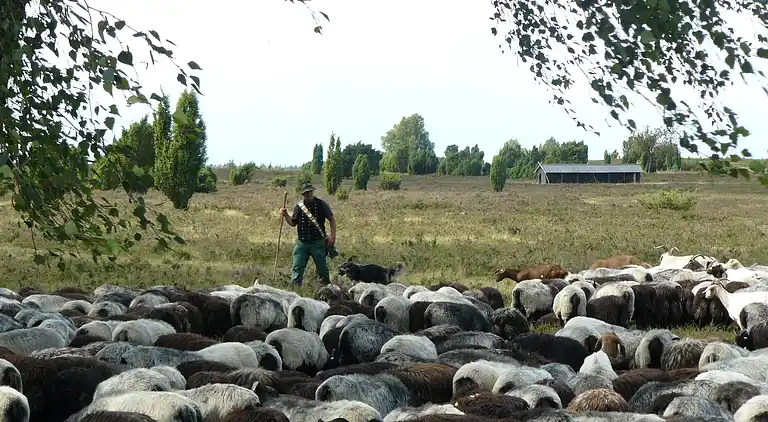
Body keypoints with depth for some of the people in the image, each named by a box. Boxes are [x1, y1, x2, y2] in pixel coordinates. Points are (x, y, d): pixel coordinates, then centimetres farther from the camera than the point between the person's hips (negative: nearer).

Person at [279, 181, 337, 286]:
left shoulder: (321, 204, -3)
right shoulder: (298, 206, 4)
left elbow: (332, 219, 2)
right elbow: (293, 223, 13)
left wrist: (332, 235, -8)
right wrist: (286, 215, -4)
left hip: (318, 242, -2)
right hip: (302, 242, 2)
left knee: (322, 268, 7)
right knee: (297, 268, -2)